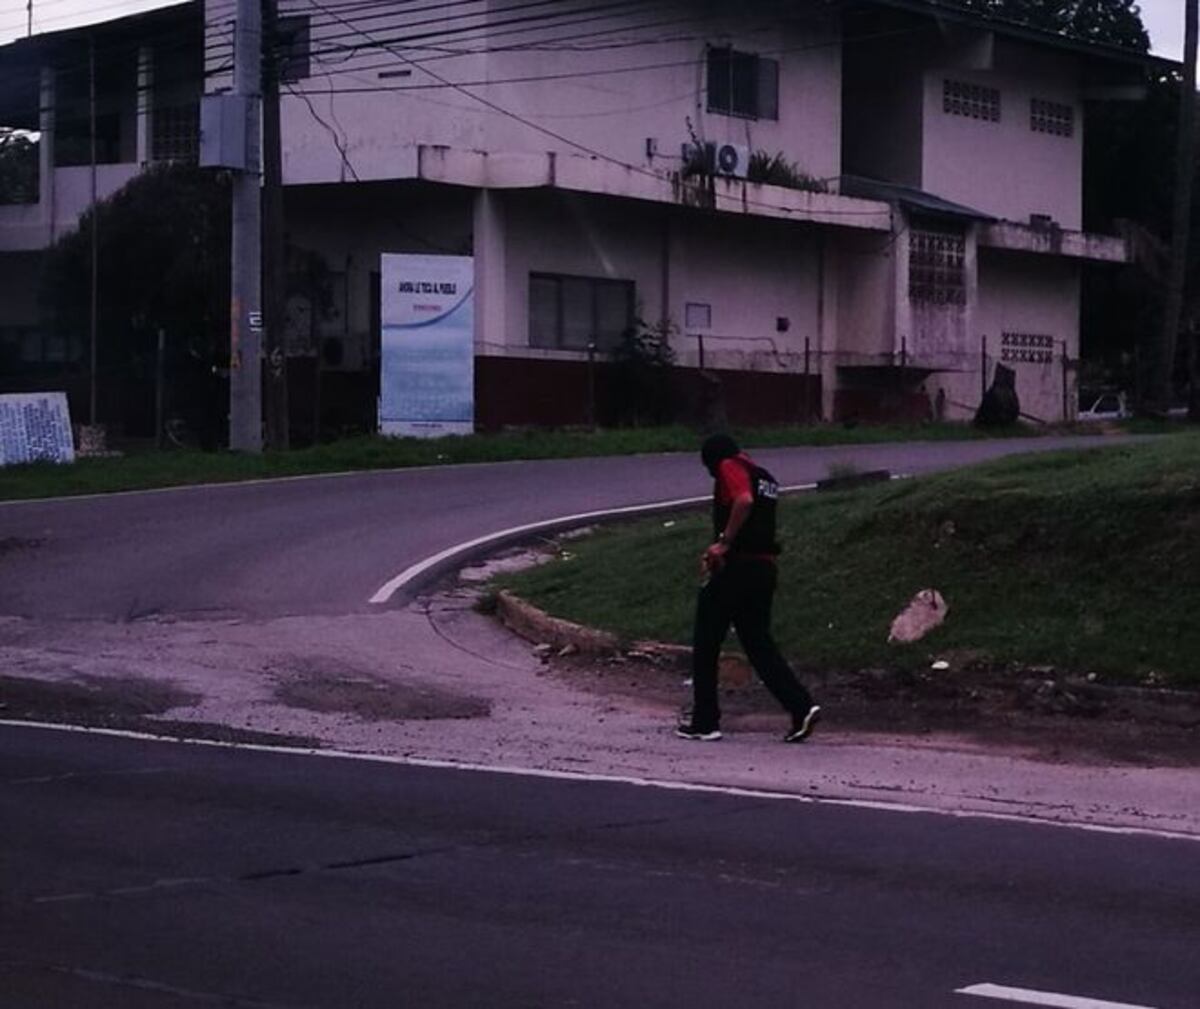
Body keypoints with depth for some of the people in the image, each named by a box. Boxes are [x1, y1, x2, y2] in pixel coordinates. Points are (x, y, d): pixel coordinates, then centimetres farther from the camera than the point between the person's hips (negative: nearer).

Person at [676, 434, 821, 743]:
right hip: (766, 567, 8)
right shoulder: (764, 476, 20)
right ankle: (802, 708, -2)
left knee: (706, 645, 5)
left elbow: (744, 500, -26)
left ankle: (704, 722, 9)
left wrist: (724, 542, -21)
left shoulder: (730, 468, -6)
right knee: (759, 643, 12)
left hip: (736, 566, -8)